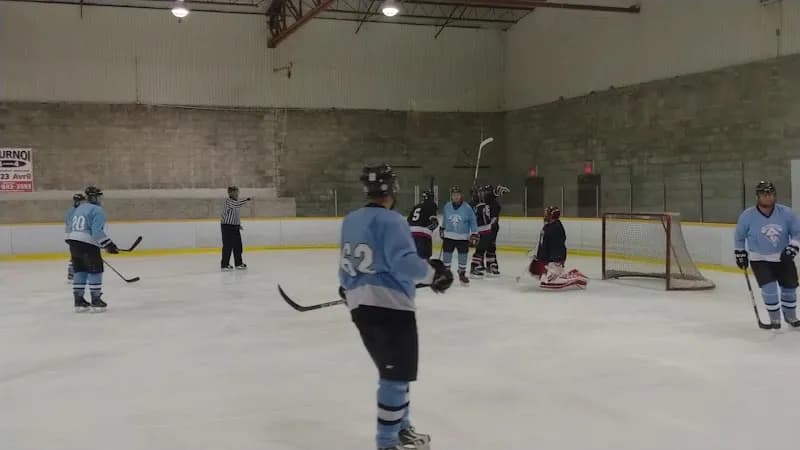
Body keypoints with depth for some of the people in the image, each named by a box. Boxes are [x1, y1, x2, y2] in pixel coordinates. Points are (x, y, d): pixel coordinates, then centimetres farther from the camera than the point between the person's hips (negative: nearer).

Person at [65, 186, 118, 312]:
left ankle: (78, 301, 16)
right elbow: (97, 232, -19)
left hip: (73, 242, 8)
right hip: (87, 244, -8)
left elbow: (71, 228, 20)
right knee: (95, 270, 2)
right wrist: (109, 245, -16)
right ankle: (96, 300, 2)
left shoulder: (78, 208, 17)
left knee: (80, 270, 15)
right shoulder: (97, 210, -10)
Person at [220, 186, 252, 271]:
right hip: (227, 226, -8)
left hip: (235, 227, 8)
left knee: (238, 246, 11)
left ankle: (239, 263, 21)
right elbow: (236, 204, -34)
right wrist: (247, 200, -34)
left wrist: (239, 224, 20)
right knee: (228, 246, -5)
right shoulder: (228, 201, -14)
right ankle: (224, 265, 3)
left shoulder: (236, 202, 13)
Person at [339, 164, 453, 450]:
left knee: (393, 370, 20)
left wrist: (348, 288, 37)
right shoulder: (390, 220, -13)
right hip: (390, 305, -9)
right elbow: (403, 262, -24)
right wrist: (432, 273, -10)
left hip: (360, 305, 9)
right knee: (397, 375, -1)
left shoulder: (350, 220, 12)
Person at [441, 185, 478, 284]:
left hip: (463, 237, -2)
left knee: (463, 256, 3)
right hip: (449, 236, 2)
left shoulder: (467, 207, -11)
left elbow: (473, 221, -4)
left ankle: (462, 274, 18)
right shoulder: (447, 206, -2)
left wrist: (474, 234, -7)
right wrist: (442, 229, 22)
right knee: (447, 255, 7)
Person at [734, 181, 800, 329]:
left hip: (783, 258, 2)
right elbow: (739, 236, 3)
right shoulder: (747, 216, -13)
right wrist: (740, 254, 5)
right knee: (769, 288, -14)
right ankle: (774, 319, 5)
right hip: (759, 260, -2)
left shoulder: (786, 213, -12)